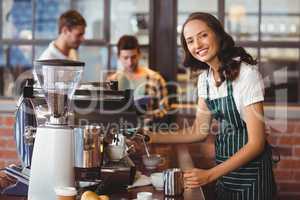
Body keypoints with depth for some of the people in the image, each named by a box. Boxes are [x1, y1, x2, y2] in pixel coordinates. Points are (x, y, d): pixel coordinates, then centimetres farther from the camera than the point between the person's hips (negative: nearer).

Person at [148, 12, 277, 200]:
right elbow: (199, 131, 7)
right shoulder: (204, 78, 3)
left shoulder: (246, 73, -20)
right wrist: (153, 137, -3)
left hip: (251, 168, -7)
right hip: (224, 166, 7)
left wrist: (210, 175, -28)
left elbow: (256, 143, -21)